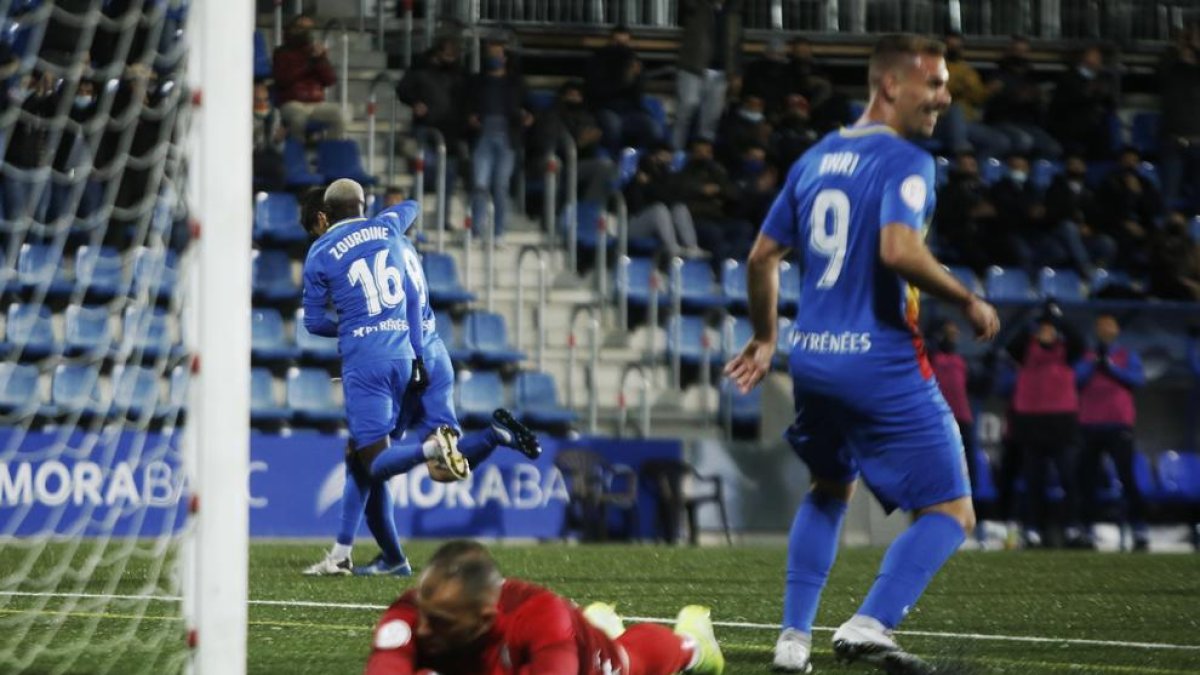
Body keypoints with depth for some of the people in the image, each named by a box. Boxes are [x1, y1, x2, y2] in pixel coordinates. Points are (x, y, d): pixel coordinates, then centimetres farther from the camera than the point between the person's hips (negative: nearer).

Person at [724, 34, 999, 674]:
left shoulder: (815, 159, 13)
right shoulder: (906, 163, -11)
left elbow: (762, 256, 18)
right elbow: (899, 250, -27)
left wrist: (765, 339, 31)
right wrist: (968, 302, -14)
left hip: (811, 358, 8)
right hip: (881, 363, -7)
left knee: (829, 489, 30)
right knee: (950, 512, 0)